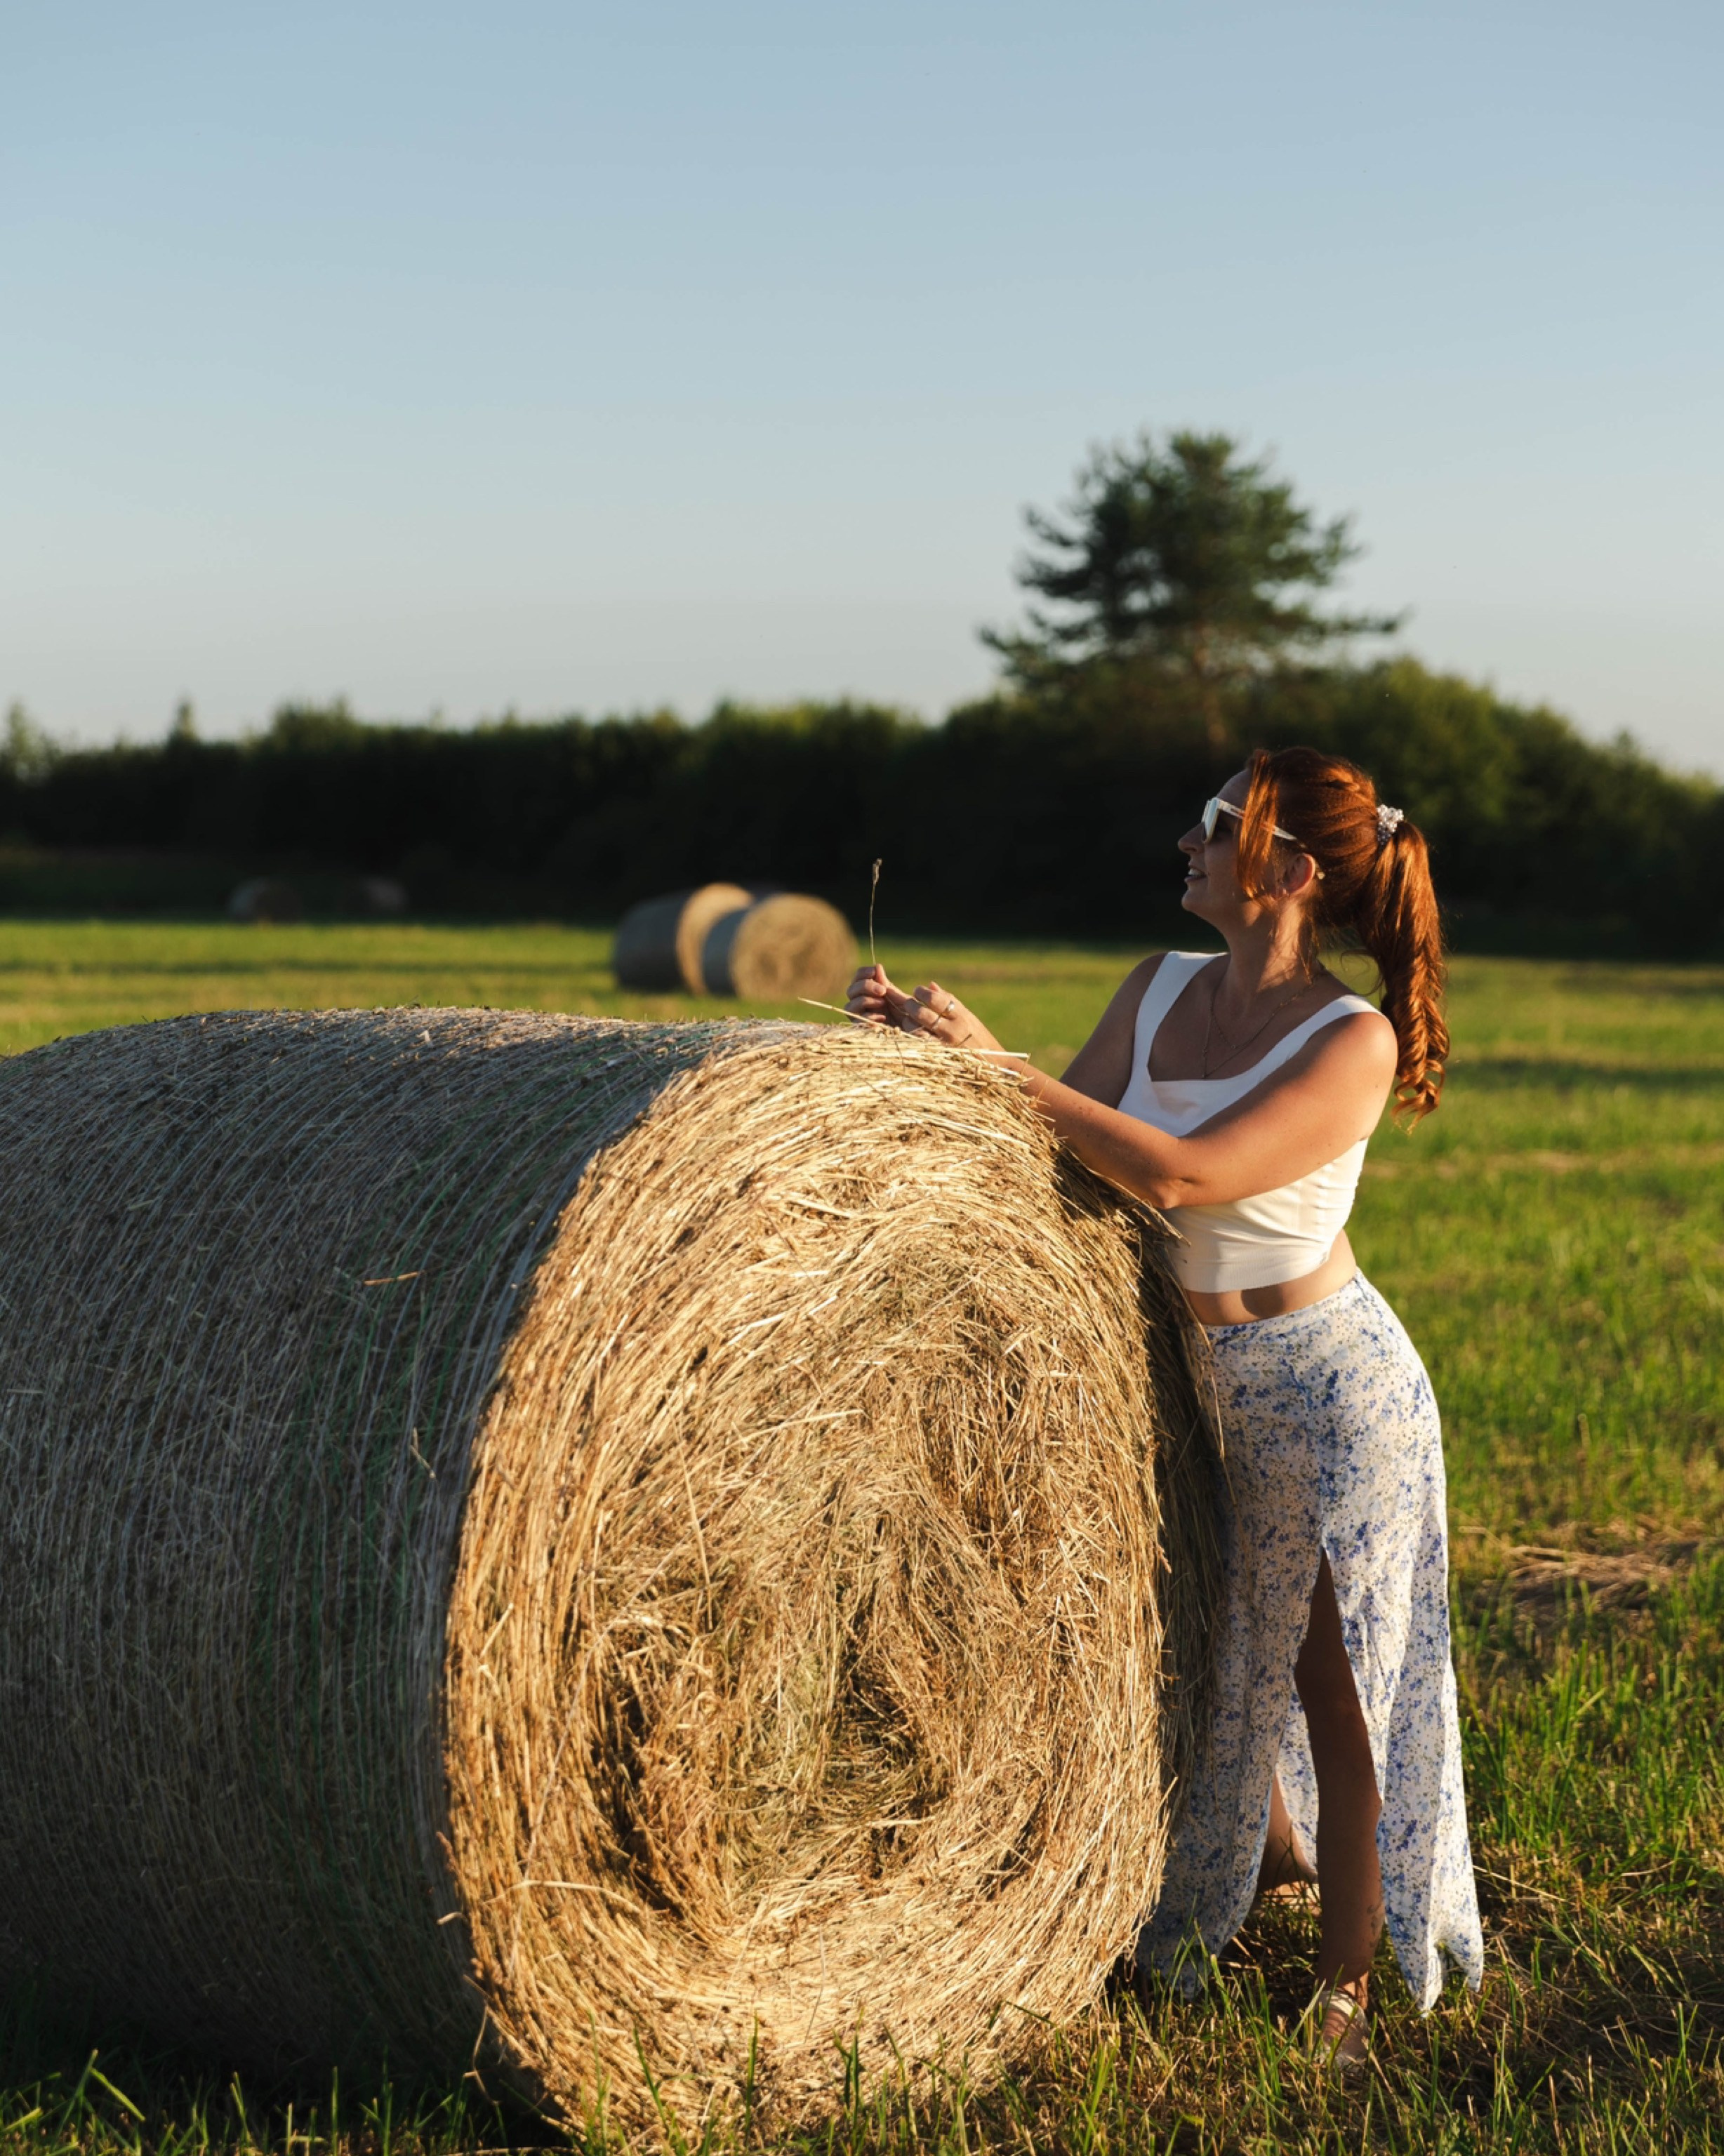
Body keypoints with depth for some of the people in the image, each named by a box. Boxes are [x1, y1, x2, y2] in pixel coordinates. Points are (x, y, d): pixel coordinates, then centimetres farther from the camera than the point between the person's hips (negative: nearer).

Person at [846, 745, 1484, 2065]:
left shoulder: (1353, 1042, -20)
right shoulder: (1157, 991, 0)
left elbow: (1182, 1176, -29)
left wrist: (995, 1065, -28)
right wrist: (929, 1045, -11)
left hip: (1327, 1385, -6)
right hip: (1191, 1385, 6)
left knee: (1334, 1688, 4)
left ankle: (1345, 1982, 20)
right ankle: (1270, 1853, 49)